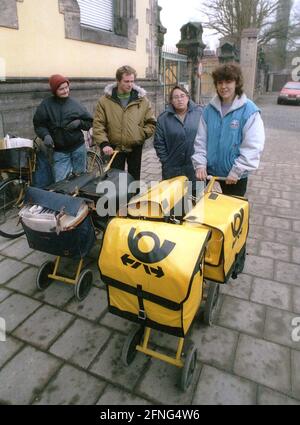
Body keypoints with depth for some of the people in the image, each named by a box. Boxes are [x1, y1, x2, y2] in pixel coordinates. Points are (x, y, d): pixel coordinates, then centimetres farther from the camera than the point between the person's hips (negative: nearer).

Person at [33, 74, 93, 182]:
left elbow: (89, 122, 7)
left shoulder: (75, 104, 0)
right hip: (59, 151, -1)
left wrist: (79, 122, -12)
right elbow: (38, 125, 4)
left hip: (78, 148, 1)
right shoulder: (46, 105, -2)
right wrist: (45, 135, -14)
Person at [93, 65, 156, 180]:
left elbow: (151, 123, 5)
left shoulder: (142, 100, 0)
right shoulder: (105, 100, -4)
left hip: (135, 147, 1)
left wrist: (142, 135, -9)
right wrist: (104, 143, -17)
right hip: (115, 148, -1)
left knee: (135, 179, 13)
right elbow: (98, 125, -5)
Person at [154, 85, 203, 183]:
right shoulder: (163, 118, 2)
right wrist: (165, 161, -2)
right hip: (172, 169, 1)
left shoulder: (199, 112, 0)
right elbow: (159, 143, 2)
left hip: (195, 167, 0)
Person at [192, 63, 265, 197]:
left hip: (236, 177, -3)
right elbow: (200, 140, 2)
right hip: (210, 173, 4)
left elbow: (253, 147, -17)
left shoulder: (249, 110, -12)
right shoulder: (209, 109, 1)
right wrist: (200, 164, -9)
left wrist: (237, 171, -20)